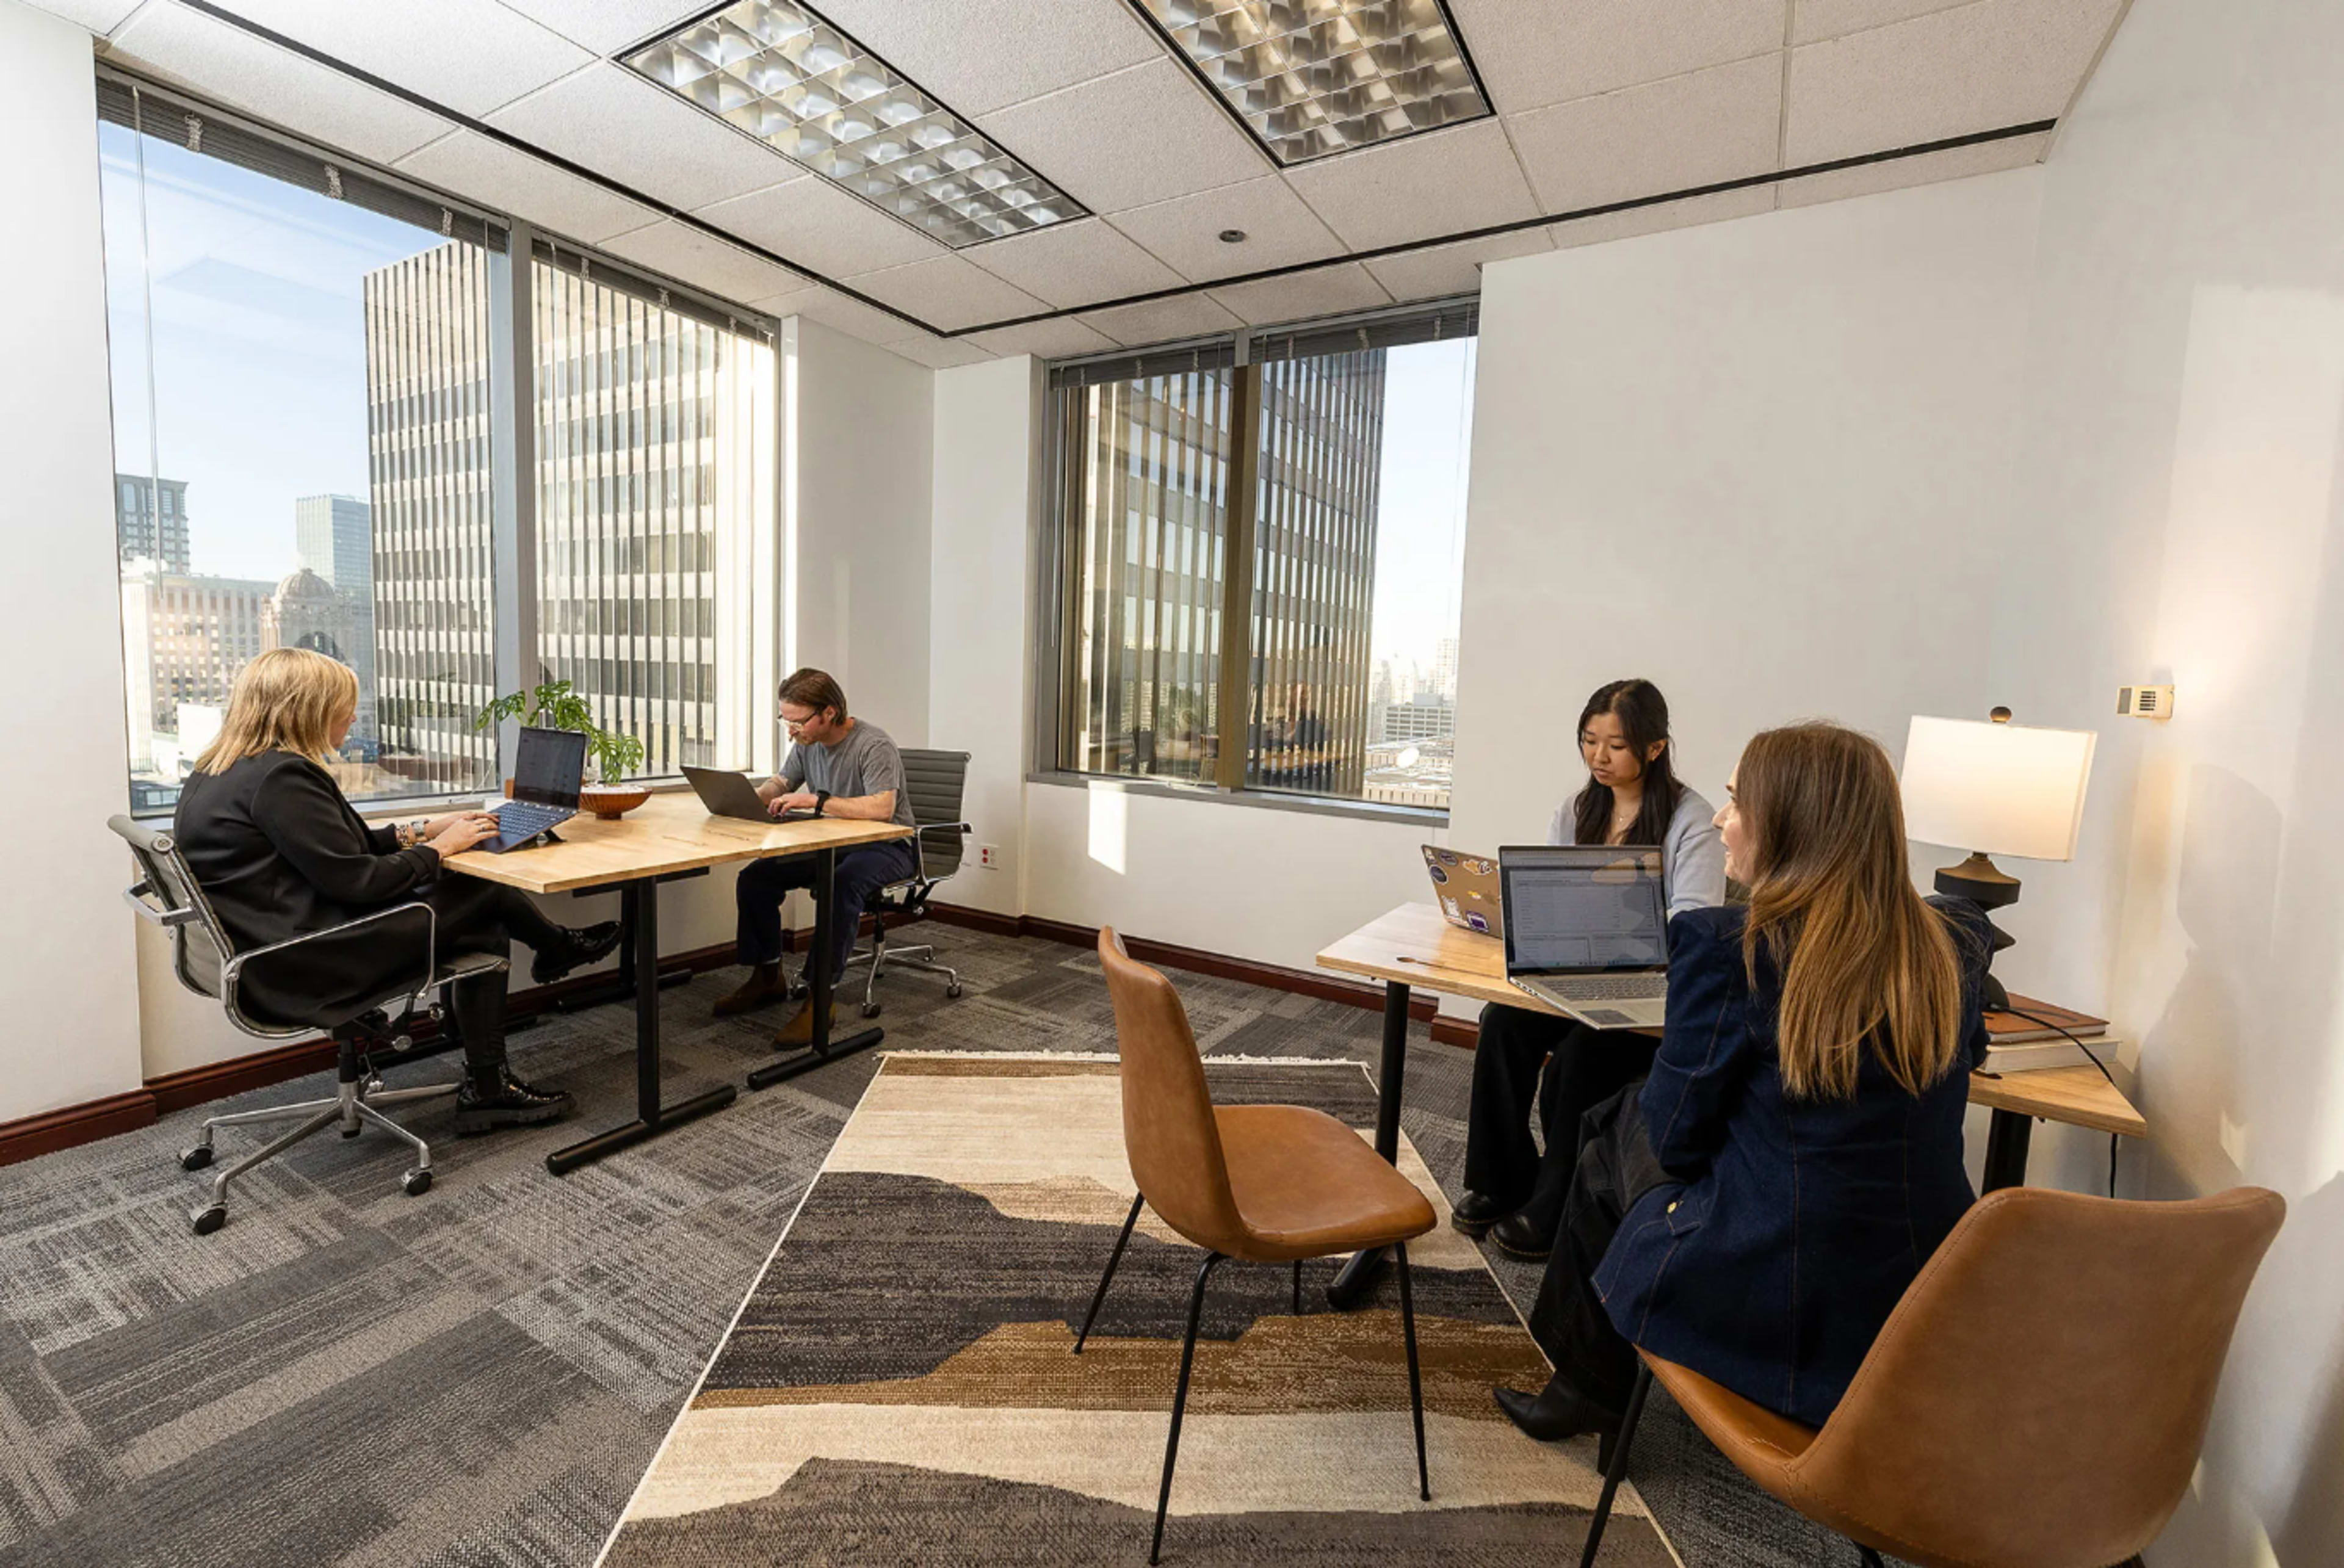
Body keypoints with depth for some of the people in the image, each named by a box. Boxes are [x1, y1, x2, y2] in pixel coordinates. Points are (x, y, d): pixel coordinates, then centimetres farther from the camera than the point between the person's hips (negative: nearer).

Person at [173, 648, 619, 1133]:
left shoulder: (223, 770, 12)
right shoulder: (280, 776, -21)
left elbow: (337, 847, 17)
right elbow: (358, 881, -22)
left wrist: (422, 831, 12)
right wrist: (439, 847, -7)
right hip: (301, 968, -10)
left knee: (483, 931, 7)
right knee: (484, 893, -7)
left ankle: (487, 1089, 12)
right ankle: (561, 947, 25)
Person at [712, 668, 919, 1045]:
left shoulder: (874, 745, -22)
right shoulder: (806, 743, 3)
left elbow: (882, 808, -36)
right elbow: (779, 783, 18)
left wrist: (816, 800, -36)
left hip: (887, 847, -8)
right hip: (832, 844, 8)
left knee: (842, 885, -37)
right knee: (755, 878, -5)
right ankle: (767, 977, 11)